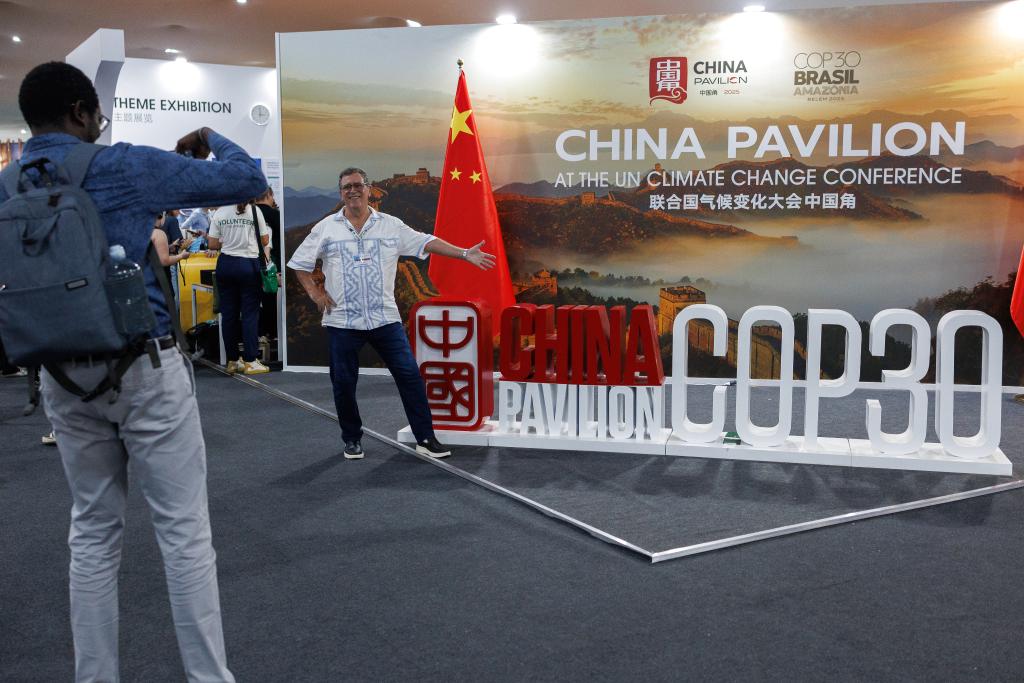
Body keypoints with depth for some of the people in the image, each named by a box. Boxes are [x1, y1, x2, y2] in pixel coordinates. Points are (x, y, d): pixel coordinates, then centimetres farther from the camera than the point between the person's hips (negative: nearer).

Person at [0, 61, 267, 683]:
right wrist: (211, 139, 13)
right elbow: (249, 181, -6)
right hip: (146, 369, -5)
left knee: (94, 532, 15)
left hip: (63, 378, 6)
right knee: (184, 530, 3)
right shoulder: (124, 167, -9)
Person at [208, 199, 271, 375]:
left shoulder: (220, 213, 2)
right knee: (250, 312, 2)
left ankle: (232, 361, 14)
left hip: (226, 264, 3)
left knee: (228, 313, 9)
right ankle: (250, 361, 2)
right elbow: (264, 241, 0)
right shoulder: (254, 211, -4)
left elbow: (213, 245, 2)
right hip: (248, 264, -3)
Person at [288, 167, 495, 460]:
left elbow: (426, 243, 2)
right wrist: (315, 293, -1)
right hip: (342, 321, 0)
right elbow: (299, 263, 10)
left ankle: (425, 438, 5)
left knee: (409, 375, -4)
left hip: (385, 318, 0)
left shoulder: (390, 226, 5)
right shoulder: (326, 228, 3)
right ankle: (352, 440, 24)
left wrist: (465, 253, -5)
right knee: (344, 382, 5)